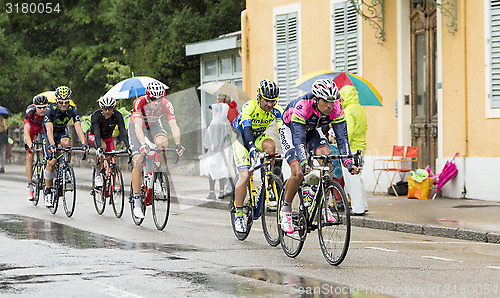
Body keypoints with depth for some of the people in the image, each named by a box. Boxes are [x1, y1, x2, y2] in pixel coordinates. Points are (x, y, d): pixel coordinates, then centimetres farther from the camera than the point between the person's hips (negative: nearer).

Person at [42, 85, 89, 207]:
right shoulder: (50, 109, -28)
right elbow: (49, 129, -38)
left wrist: (83, 143, -44)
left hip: (62, 132, 2)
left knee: (66, 143, -34)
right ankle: (48, 191, -3)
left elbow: (78, 128, -29)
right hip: (49, 134, -2)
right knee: (51, 162, -17)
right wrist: (52, 144, -54)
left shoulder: (73, 110, -20)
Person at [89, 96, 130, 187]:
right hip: (93, 137, -3)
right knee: (103, 146, -35)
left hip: (108, 138, 3)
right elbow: (96, 133, -42)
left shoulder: (118, 116, -26)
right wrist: (99, 147, -57)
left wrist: (128, 147, -46)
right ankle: (98, 175, -25)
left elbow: (123, 132, -32)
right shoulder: (96, 116, -32)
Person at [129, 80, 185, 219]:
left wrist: (178, 144, -52)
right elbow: (138, 126, -44)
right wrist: (143, 144, -61)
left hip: (153, 125, 2)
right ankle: (137, 201, -7)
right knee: (138, 162, -15)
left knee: (162, 142, -33)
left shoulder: (166, 104, -28)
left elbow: (174, 126, -35)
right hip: (137, 125, -2)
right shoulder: (139, 103, -34)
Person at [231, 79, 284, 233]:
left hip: (258, 135, 4)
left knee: (270, 145, -32)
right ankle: (238, 214, -8)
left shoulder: (276, 110, -18)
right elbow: (247, 129, -43)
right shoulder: (249, 107, -30)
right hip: (241, 137, -4)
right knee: (245, 175, -19)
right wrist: (252, 148, -60)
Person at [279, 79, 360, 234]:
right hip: (291, 130, -4)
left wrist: (348, 162, -41)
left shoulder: (336, 109, -27)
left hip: (312, 131, 4)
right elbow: (298, 138, -43)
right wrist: (304, 162, -57)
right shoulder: (302, 106, -39)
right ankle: (285, 210, 1)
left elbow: (342, 137, -26)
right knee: (298, 173, -20)